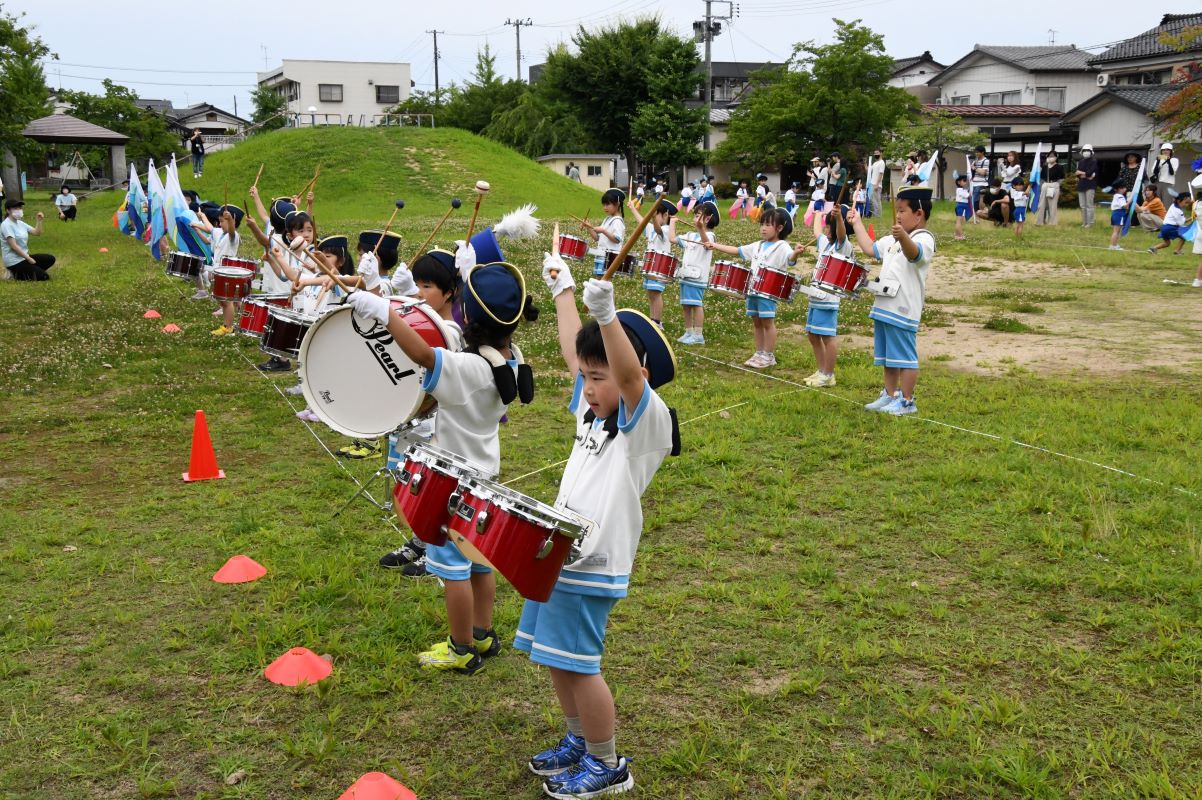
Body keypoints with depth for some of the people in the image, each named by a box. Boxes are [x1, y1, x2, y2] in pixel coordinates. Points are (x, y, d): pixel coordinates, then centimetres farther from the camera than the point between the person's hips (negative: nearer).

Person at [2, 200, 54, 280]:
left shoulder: (20, 223, 11)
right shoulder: (6, 225, -15)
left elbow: (37, 233, 9)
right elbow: (14, 246, -20)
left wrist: (39, 221, -7)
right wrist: (29, 258, -19)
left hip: (24, 257, 9)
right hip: (14, 261, -9)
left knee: (50, 259, 6)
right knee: (44, 276, -14)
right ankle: (16, 274, 0)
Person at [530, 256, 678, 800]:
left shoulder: (646, 419, -14)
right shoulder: (591, 411, 10)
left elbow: (628, 373, -34)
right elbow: (571, 349, 21)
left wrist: (607, 316, -49)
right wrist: (562, 290, 29)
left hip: (594, 563, -9)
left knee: (577, 664, -3)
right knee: (554, 658, 17)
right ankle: (578, 740, 37)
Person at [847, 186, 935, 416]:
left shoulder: (924, 239, -13)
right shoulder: (894, 239, 16)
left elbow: (913, 253, -35)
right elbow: (870, 249, 27)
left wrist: (903, 237, -56)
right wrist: (857, 223, 30)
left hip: (903, 310, -9)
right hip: (884, 306, 9)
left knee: (904, 356, -2)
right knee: (887, 356, 17)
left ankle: (907, 401, 6)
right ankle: (890, 395, 28)